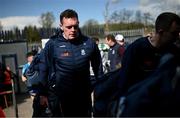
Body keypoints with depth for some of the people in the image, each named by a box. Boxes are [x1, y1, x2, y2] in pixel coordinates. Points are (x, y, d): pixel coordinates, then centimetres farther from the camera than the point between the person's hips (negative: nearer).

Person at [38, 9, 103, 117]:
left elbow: (98, 68, 5)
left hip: (84, 96, 2)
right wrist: (43, 94, 0)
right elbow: (44, 70, -2)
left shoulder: (89, 43, -5)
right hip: (60, 97, -2)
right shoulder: (52, 44, -9)